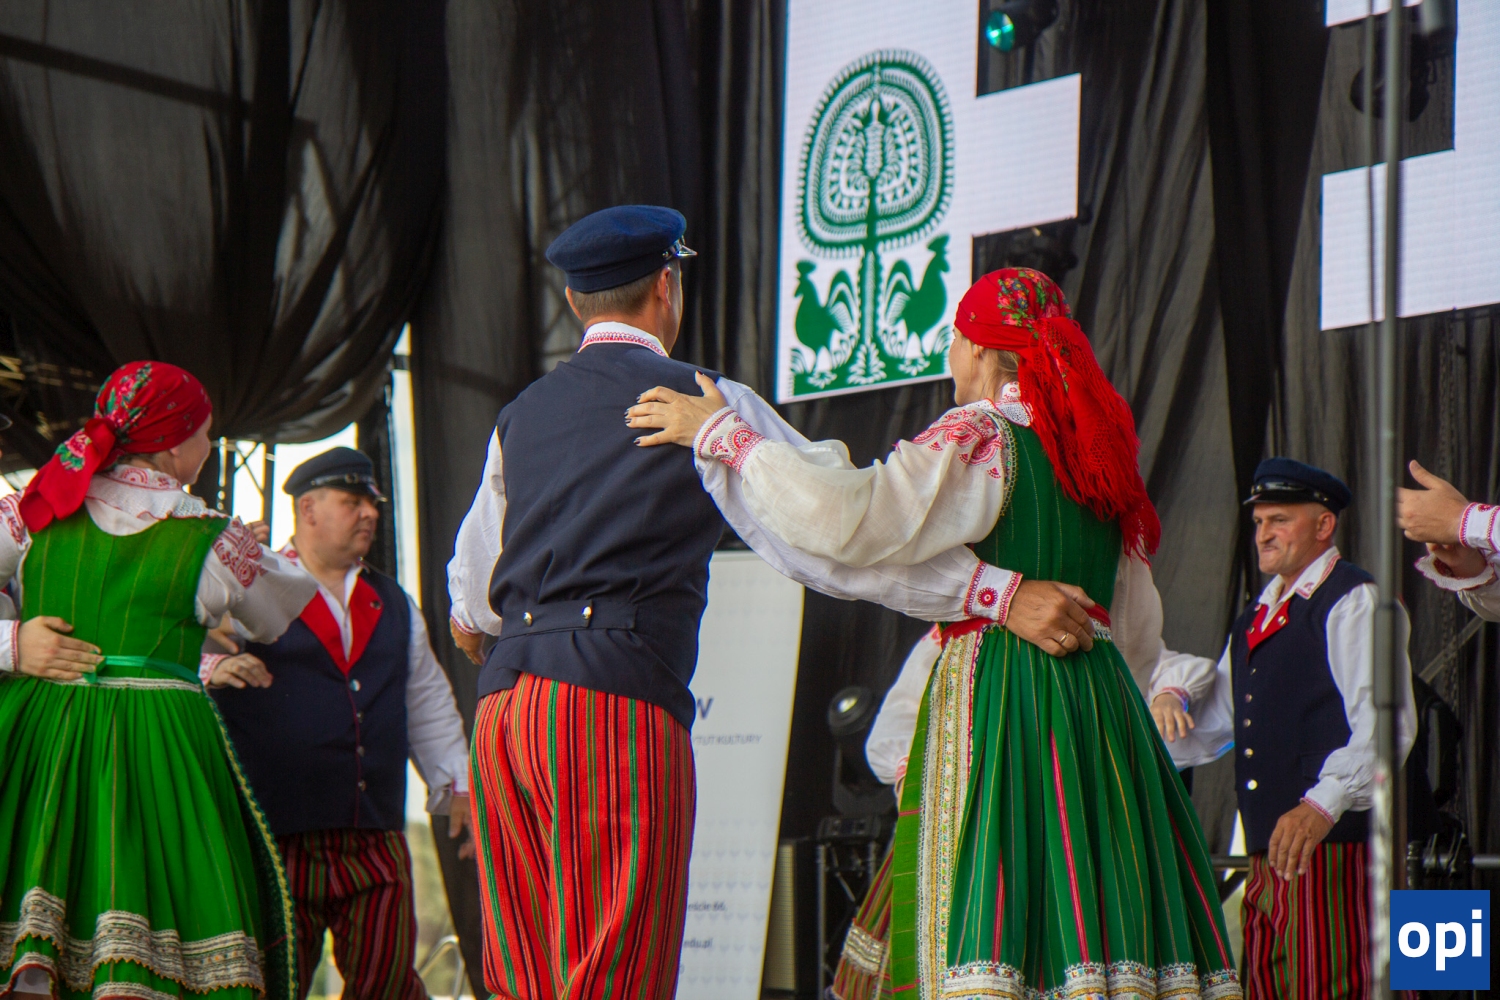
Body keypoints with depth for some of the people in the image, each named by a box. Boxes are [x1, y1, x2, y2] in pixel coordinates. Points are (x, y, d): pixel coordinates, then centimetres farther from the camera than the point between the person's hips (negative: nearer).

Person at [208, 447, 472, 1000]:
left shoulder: (394, 604, 20)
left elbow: (428, 704, 23)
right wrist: (214, 671, -27)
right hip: (277, 844, -4)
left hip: (377, 845, 4)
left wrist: (458, 786, 15)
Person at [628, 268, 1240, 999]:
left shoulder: (979, 435, -5)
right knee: (1090, 925, 4)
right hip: (1100, 707, 7)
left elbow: (848, 518, -18)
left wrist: (722, 433, -10)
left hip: (994, 702, -7)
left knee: (989, 925, -10)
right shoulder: (1098, 447, 17)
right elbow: (1139, 635, 20)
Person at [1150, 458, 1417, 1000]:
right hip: (1267, 853, 8)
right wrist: (1171, 697, 3)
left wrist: (1322, 805, -26)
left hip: (1337, 842, -8)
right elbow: (1210, 730, 26)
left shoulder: (1352, 601, -4)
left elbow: (1385, 725, -15)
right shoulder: (1253, 620, 24)